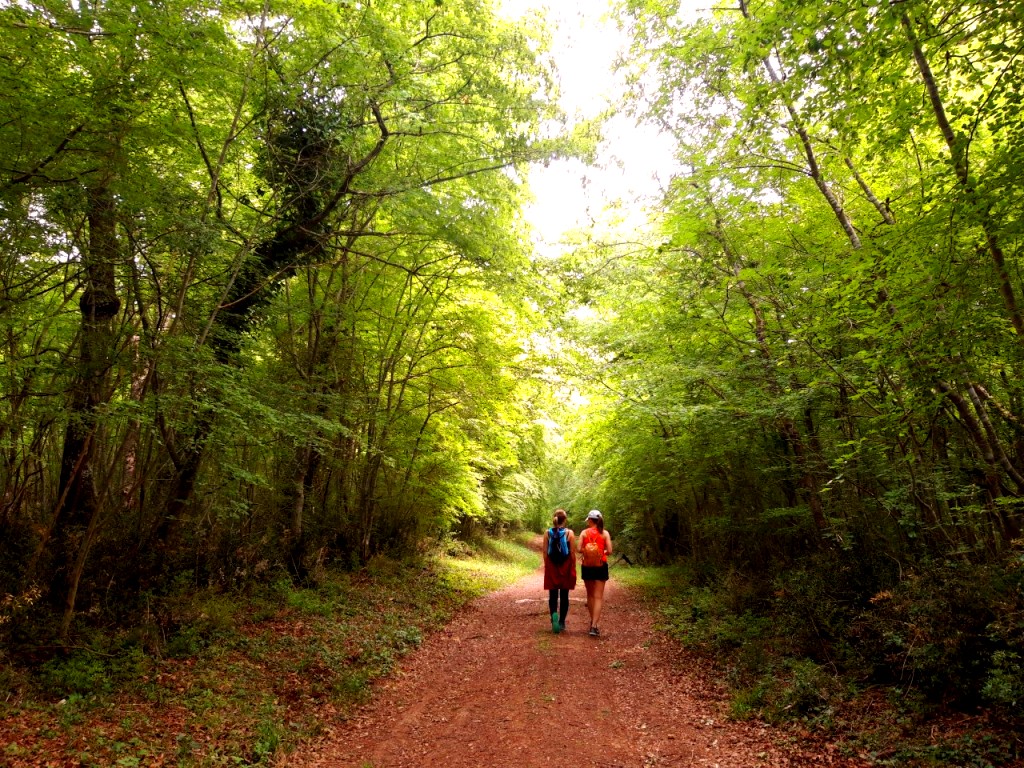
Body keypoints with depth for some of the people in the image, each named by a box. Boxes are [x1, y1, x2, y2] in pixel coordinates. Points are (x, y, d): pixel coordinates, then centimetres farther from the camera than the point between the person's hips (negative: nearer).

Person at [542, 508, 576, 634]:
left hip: (551, 567, 1)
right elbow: (573, 553, -6)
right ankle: (561, 622, 17)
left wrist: (546, 566, 12)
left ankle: (554, 615, -18)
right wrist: (573, 568, 4)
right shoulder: (569, 533, -8)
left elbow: (545, 552, 1)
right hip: (566, 567, -1)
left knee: (552, 595, 8)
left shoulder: (547, 533, -3)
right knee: (564, 595, 12)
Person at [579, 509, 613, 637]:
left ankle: (593, 621, 29)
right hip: (601, 567, -1)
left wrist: (586, 552, 8)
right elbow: (609, 551, -10)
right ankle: (594, 626, -11)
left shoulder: (584, 533, -4)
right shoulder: (605, 533, -3)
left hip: (587, 567, 1)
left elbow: (579, 549, -12)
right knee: (598, 597, 0)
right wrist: (602, 552, 10)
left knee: (590, 595, 18)